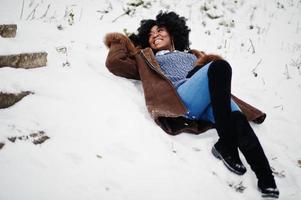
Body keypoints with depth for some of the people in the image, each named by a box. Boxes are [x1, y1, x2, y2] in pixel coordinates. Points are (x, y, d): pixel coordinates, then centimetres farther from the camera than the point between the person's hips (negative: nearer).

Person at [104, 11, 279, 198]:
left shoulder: (193, 55, 44)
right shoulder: (147, 59, 38)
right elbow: (115, 62, 24)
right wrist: (120, 41, 38)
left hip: (212, 101, 3)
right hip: (180, 99, -3)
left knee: (237, 117, -33)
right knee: (219, 66, -33)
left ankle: (266, 179, -47)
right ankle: (226, 145, -36)